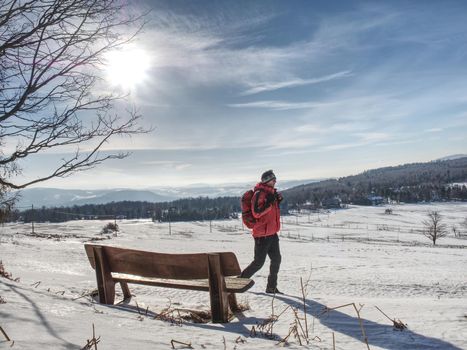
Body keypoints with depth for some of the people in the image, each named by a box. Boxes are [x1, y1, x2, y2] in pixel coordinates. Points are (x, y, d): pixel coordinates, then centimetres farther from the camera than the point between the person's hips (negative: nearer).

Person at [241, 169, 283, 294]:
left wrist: (278, 201, 6)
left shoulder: (271, 192, 12)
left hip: (272, 233, 9)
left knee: (276, 259, 11)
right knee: (258, 262, -2)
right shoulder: (259, 193, -16)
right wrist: (269, 203, -28)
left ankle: (271, 287, 23)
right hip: (262, 234, -9)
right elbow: (256, 212, -24)